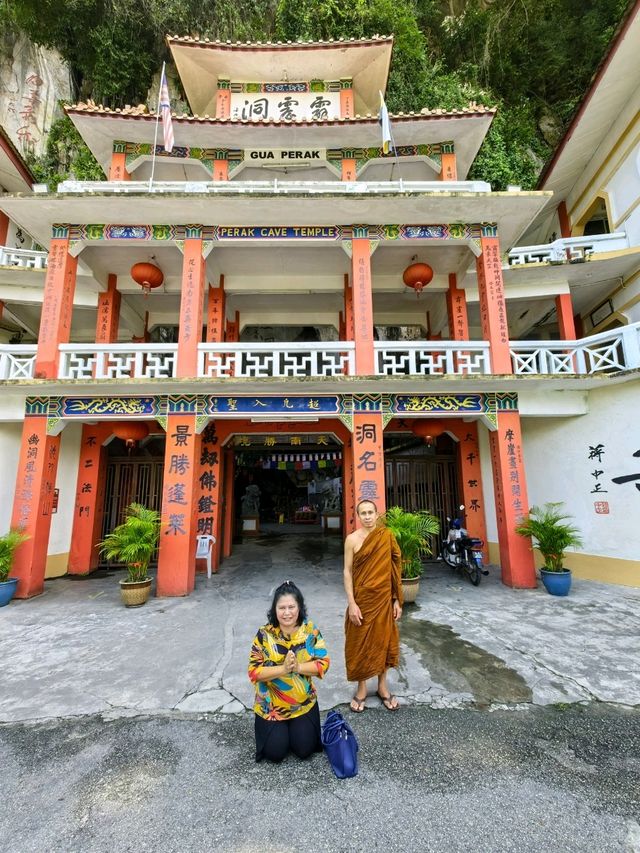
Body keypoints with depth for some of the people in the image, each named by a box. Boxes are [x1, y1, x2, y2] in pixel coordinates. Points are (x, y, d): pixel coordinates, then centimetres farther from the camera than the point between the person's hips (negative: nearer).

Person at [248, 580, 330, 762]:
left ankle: (296, 726, 30)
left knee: (304, 749, -2)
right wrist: (283, 669, -30)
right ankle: (278, 730, 28)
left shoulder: (310, 631, -13)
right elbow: (253, 671, -17)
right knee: (275, 752, -5)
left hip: (304, 703, 1)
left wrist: (298, 667, -29)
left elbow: (323, 663, -13)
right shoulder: (264, 634, -17)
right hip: (271, 705, -1)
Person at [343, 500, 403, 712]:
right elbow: (347, 571, -8)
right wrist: (351, 603, -13)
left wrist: (397, 600, 2)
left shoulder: (387, 537, -3)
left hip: (384, 598, 2)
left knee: (383, 639, 15)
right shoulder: (352, 539, -10)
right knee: (360, 642, 10)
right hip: (362, 598, -2)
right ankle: (361, 688, 30)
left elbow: (394, 570, 1)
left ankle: (382, 686, 35)